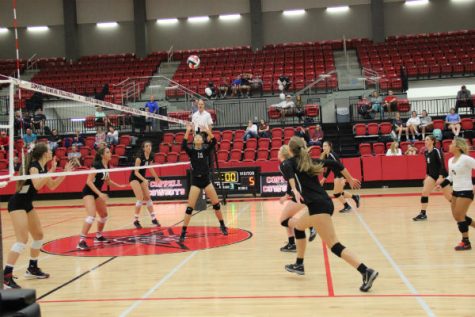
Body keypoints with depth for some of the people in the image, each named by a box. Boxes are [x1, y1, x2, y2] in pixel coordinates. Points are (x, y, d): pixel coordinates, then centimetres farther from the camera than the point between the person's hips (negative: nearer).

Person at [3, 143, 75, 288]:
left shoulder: (43, 167, 9)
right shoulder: (33, 165, -17)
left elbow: (52, 186, 20)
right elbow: (37, 185, -32)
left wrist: (65, 173, 13)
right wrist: (51, 171, -26)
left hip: (27, 204, 10)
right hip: (17, 204, -10)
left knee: (39, 235, 14)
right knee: (22, 239, -18)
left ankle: (32, 269, 28)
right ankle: (6, 276, -19)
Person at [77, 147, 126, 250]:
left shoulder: (107, 166, 4)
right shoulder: (96, 165, -20)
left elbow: (107, 181, 21)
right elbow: (89, 181, -24)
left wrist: (119, 185, 16)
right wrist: (100, 193, -28)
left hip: (97, 193, 9)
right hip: (88, 192, -9)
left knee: (104, 215, 16)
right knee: (92, 215, -24)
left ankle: (98, 237, 34)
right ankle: (81, 241, -22)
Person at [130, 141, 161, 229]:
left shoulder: (151, 157, -4)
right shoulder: (139, 157, -24)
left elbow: (150, 168, 15)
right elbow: (136, 172, -24)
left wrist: (156, 177, 26)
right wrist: (144, 180, -36)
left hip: (142, 178, 7)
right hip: (134, 178, -7)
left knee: (147, 198, 7)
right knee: (140, 198, -15)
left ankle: (153, 218, 14)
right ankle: (135, 220, -6)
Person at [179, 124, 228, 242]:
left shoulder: (206, 150, 5)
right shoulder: (191, 151, 0)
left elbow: (214, 142, -11)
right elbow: (183, 146, -19)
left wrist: (208, 132, -24)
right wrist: (188, 131, -26)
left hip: (206, 180, 2)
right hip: (195, 181, -2)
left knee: (216, 203, 4)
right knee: (190, 207, -7)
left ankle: (222, 225, 23)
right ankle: (183, 232, -2)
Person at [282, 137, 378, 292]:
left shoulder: (291, 161, 5)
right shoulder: (311, 161, 22)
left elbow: (288, 169, -19)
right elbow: (335, 164, 17)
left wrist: (294, 190, -30)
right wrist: (350, 179, 25)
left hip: (318, 206, -8)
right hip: (323, 203, 8)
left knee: (334, 245, -10)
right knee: (298, 226, 29)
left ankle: (366, 272, -21)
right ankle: (299, 265, 38)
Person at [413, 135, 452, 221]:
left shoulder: (437, 151, -18)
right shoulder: (426, 152, 5)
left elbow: (442, 164, -20)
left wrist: (440, 177, -27)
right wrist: (427, 176, 20)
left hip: (441, 175, -7)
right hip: (432, 175, 7)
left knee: (449, 196, 2)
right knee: (424, 192, -5)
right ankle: (423, 214, -1)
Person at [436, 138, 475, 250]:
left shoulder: (466, 159, -17)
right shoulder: (451, 160, 7)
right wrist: (442, 182, 4)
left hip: (466, 191, -8)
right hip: (456, 191, 8)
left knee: (459, 216, -6)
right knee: (457, 216, 12)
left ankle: (466, 242, 8)